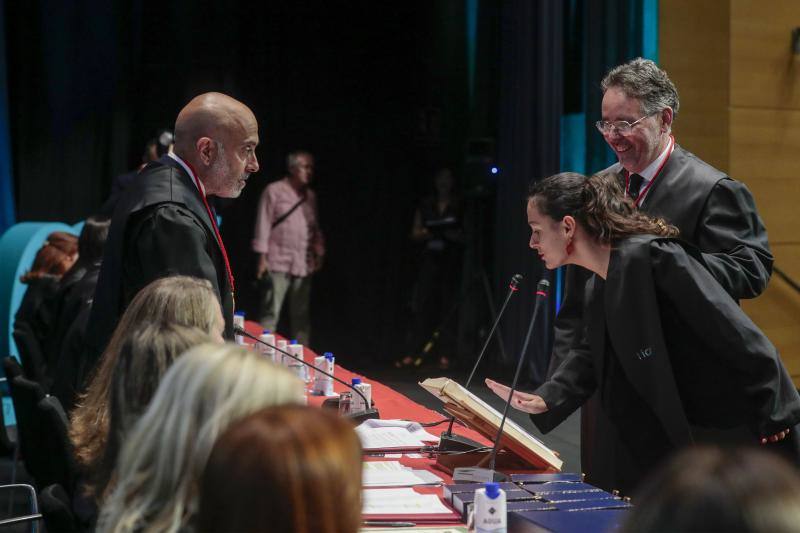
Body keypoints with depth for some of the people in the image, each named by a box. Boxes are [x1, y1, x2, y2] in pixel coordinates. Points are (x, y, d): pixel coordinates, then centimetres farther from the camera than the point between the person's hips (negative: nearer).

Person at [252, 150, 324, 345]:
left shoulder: (310, 196, 15)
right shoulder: (274, 191, -2)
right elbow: (263, 225, -4)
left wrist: (319, 248, 10)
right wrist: (262, 257, -9)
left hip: (303, 265, 6)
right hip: (278, 263, -6)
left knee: (301, 315, 9)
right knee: (270, 313, -8)